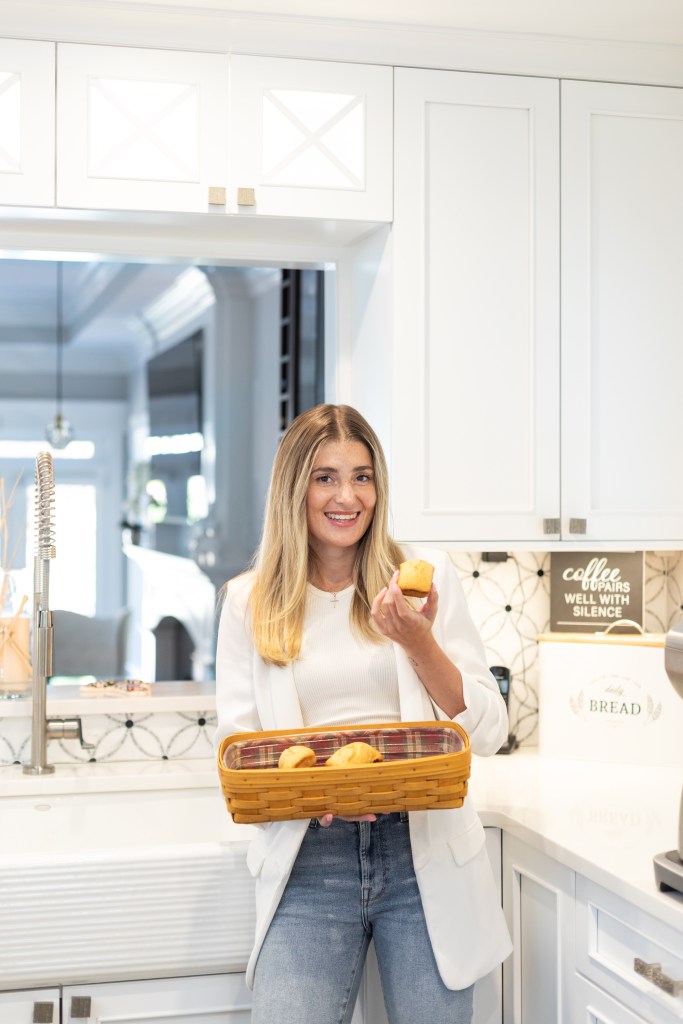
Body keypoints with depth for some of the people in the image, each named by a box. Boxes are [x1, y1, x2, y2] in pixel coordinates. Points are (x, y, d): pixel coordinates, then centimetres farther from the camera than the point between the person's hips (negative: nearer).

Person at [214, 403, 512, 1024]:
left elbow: (488, 732, 4)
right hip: (308, 859, 0)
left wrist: (419, 641, -12)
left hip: (425, 850, 0)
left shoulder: (426, 575, 5)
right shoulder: (250, 601, 6)